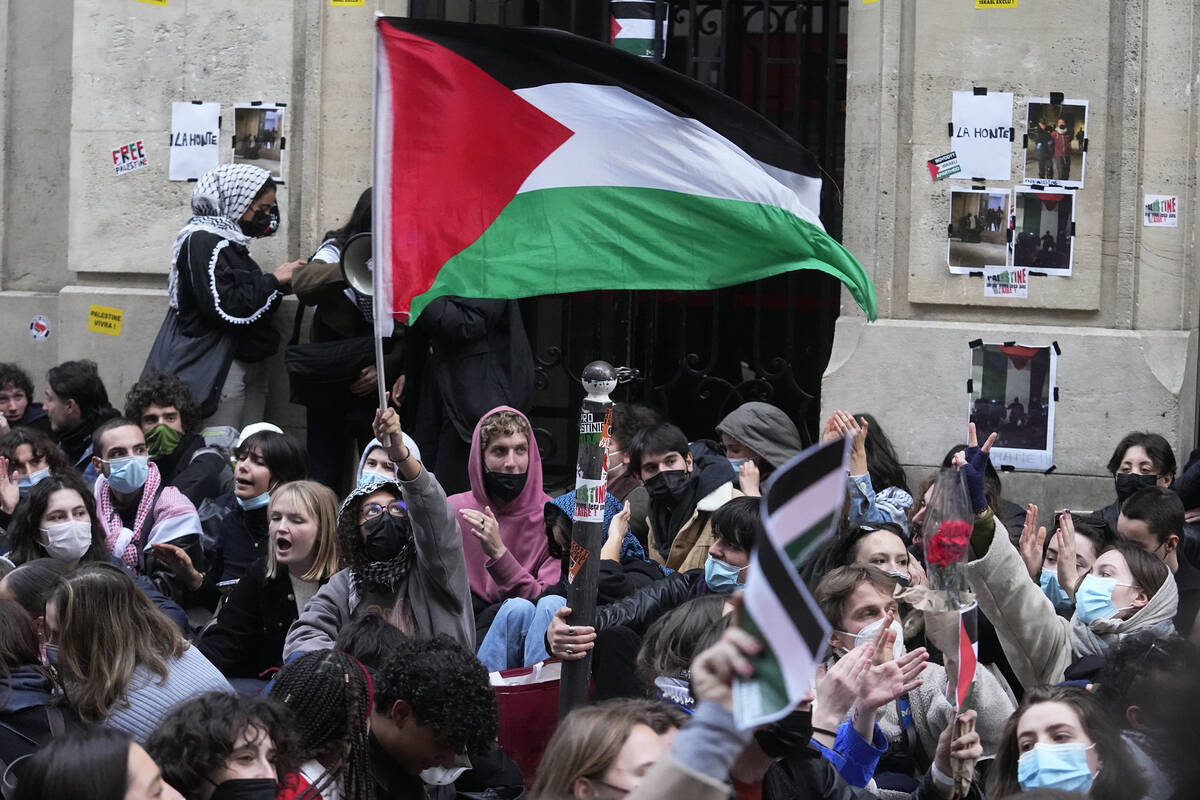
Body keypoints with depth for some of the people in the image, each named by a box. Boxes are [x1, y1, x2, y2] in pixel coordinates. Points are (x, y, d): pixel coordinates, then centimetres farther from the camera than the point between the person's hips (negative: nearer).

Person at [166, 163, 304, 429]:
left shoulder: (231, 242, 17)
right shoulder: (202, 241, -11)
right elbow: (225, 309, -20)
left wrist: (279, 287, 4)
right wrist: (274, 281, -11)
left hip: (249, 364, 9)